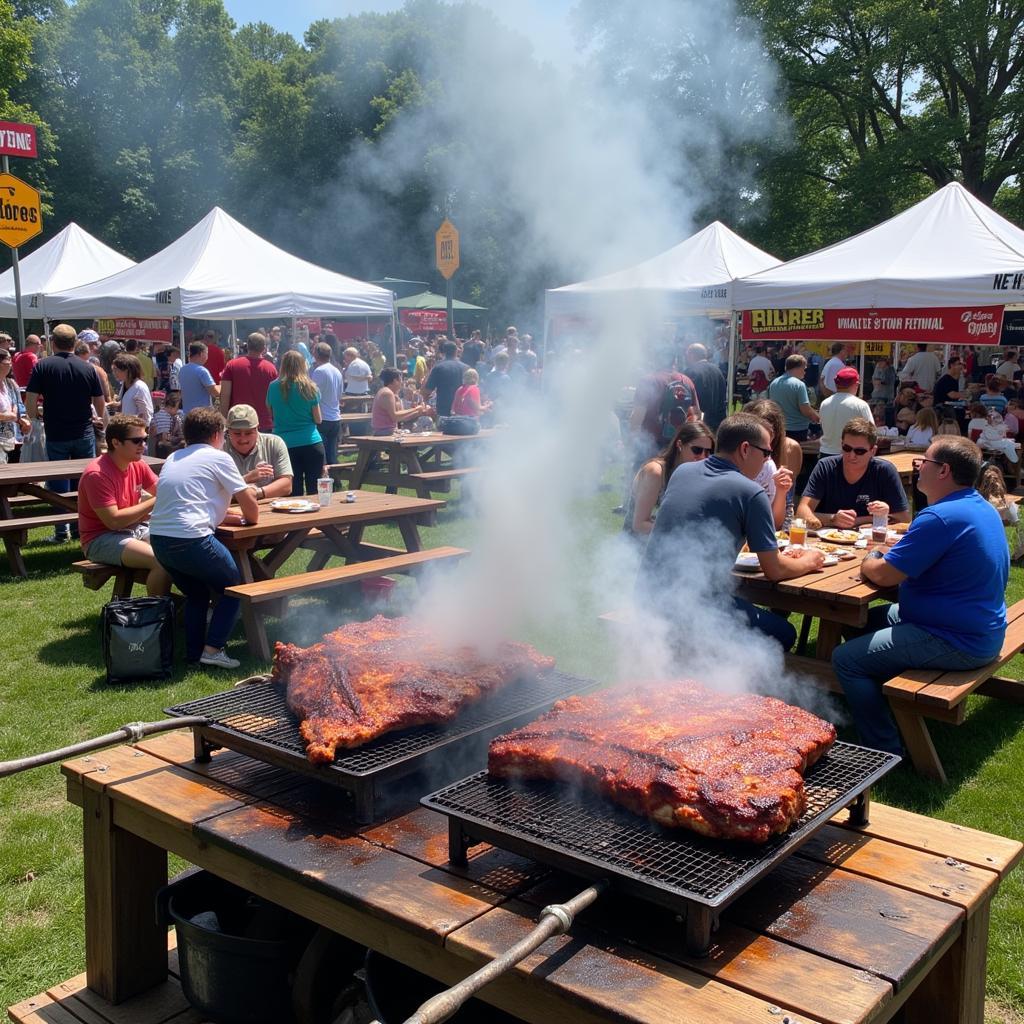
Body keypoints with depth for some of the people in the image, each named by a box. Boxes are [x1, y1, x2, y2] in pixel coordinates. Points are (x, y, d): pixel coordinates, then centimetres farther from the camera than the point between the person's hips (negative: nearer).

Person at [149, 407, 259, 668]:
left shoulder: (173, 458, 22)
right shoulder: (218, 457, 1)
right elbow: (252, 511, 1)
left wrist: (229, 516, 26)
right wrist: (247, 517, 24)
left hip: (158, 539, 7)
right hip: (190, 539, -7)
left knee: (196, 594, 27)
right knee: (233, 587, 13)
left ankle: (193, 653, 23)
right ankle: (213, 649, 3)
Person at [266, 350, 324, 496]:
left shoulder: (273, 387, 1)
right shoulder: (309, 387, -2)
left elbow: (271, 414, 11)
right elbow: (318, 419, 2)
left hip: (285, 444, 1)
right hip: (311, 443, -1)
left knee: (294, 493, 4)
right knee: (314, 491, 7)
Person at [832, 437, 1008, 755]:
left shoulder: (940, 518, -25)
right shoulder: (983, 508, 8)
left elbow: (883, 575, -21)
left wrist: (870, 561, 1)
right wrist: (885, 558, 4)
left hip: (956, 643, -11)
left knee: (846, 659, -10)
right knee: (868, 619, 22)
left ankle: (886, 752, -3)